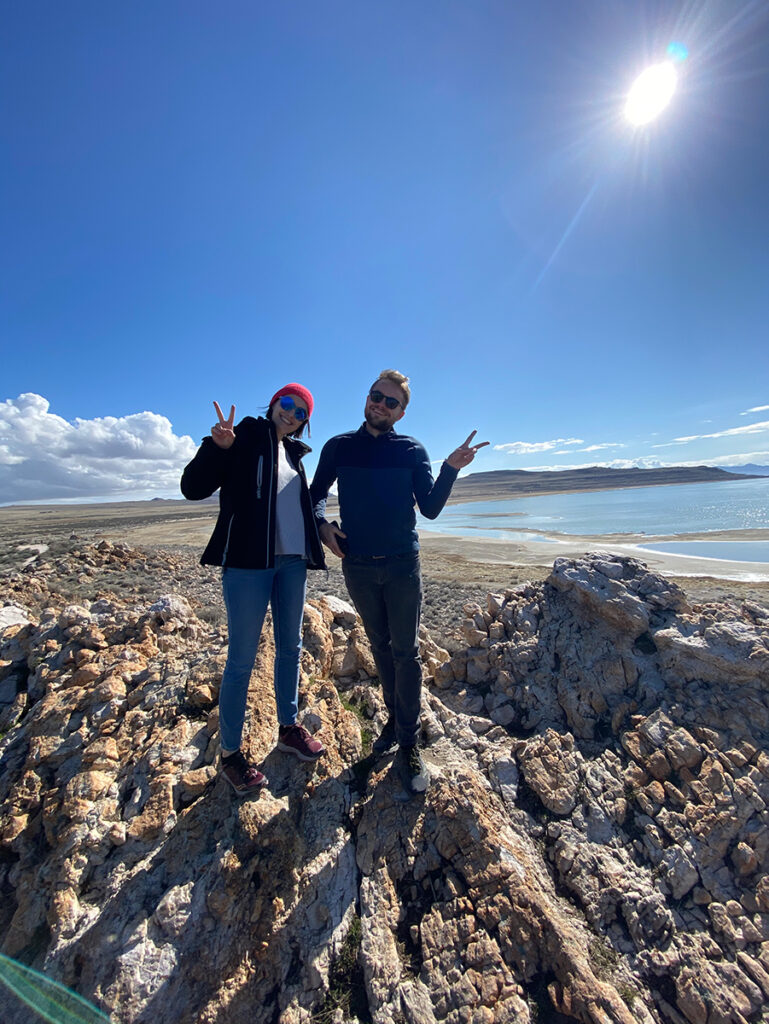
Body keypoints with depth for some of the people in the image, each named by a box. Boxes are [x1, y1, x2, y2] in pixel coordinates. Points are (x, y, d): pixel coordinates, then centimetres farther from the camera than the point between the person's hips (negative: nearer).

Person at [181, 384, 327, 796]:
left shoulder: (293, 452, 16)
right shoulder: (244, 437, -3)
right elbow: (192, 488, -10)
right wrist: (216, 445, -24)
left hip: (292, 562, 7)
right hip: (248, 561, -6)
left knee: (290, 647, 15)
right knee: (241, 659, 1)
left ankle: (288, 728, 33)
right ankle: (230, 753, 20)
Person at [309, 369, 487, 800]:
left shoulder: (412, 450, 0)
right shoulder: (339, 447, 3)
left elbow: (430, 508, -3)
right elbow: (316, 494, 13)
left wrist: (451, 469, -15)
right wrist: (322, 525, -4)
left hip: (402, 564, -1)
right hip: (357, 566, 2)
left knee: (406, 652, 2)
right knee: (381, 647, 16)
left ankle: (409, 744, 18)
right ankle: (395, 718, 36)